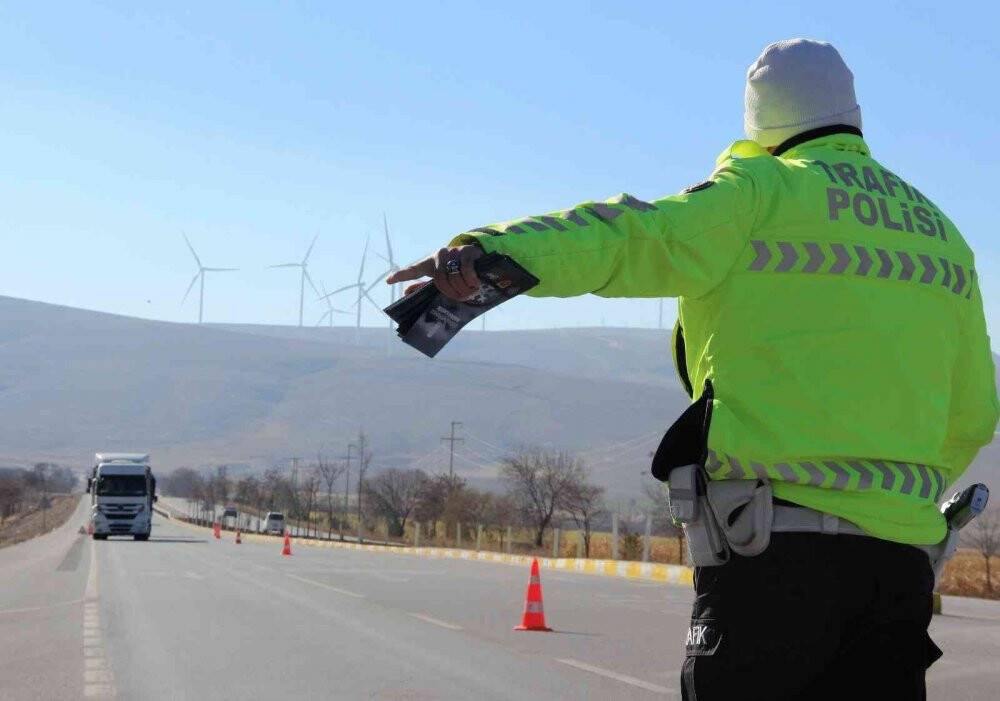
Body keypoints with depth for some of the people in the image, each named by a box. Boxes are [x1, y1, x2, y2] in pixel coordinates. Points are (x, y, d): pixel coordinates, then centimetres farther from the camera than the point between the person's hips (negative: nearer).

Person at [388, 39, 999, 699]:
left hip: (779, 546, -5)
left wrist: (492, 249, -32)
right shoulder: (943, 233, 19)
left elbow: (642, 237, -18)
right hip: (905, 554, 5)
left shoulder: (764, 191, 1)